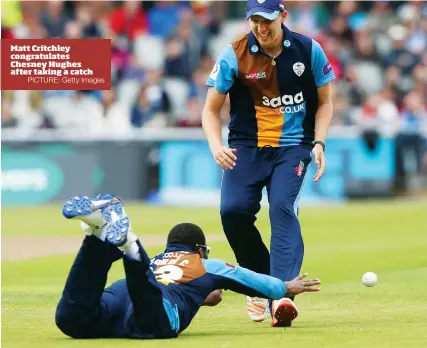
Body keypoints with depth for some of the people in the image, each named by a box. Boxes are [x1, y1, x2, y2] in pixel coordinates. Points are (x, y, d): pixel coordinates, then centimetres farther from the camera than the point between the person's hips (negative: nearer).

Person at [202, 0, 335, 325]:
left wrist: (319, 143, -8)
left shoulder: (309, 50, -3)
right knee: (233, 209, -18)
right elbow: (211, 109, -1)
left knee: (283, 207, -23)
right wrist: (216, 145, -20)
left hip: (293, 145, -1)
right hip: (246, 145, 1)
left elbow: (324, 102, 8)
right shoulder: (234, 55, -6)